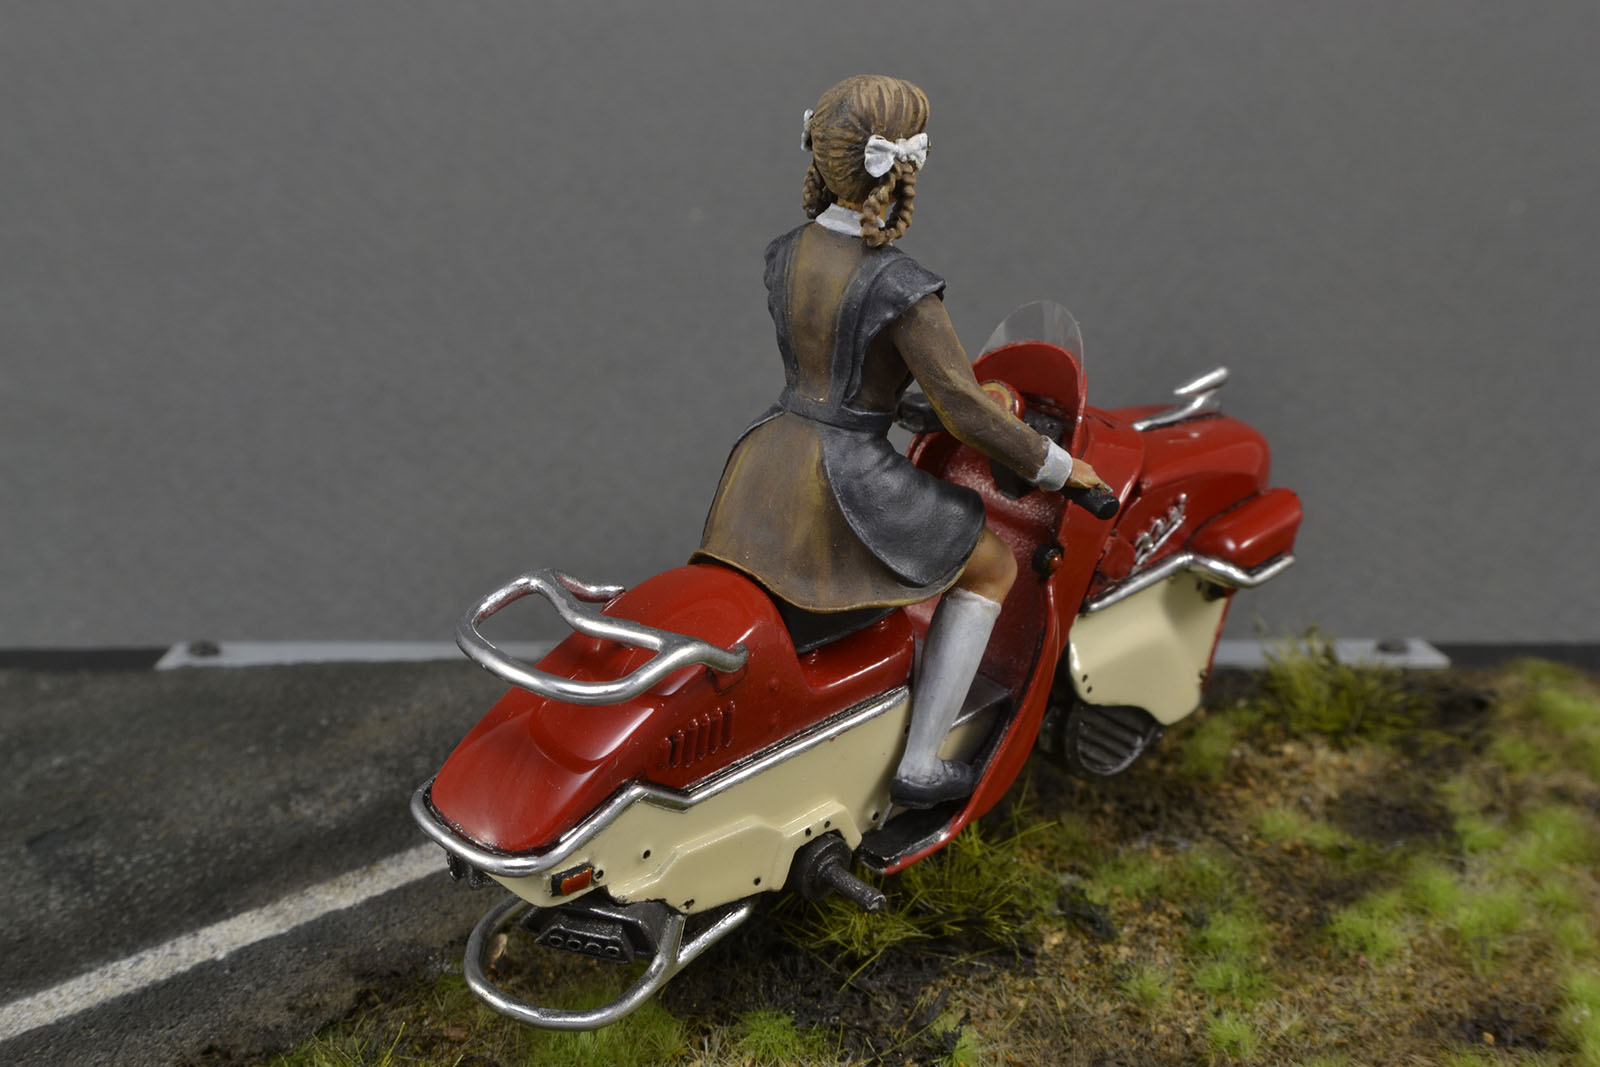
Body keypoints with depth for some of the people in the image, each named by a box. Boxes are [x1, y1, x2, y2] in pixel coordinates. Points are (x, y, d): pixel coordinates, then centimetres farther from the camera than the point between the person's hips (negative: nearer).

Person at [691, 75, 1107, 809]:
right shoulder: (901, 289, -18)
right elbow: (966, 411, -15)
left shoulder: (782, 255, 4)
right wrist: (1056, 467, 0)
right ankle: (919, 765, 14)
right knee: (993, 566, 14)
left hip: (765, 465, 7)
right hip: (846, 480, -7)